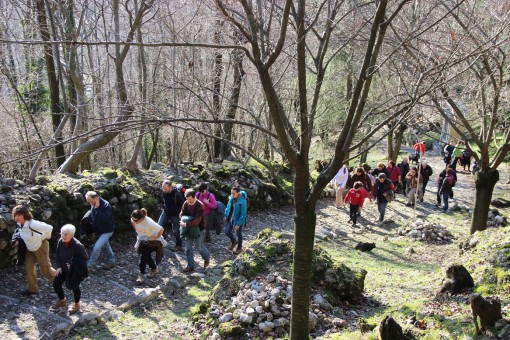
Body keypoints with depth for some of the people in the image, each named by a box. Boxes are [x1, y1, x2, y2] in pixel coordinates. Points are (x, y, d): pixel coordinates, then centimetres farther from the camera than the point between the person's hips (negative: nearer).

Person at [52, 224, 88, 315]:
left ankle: (76, 305, 17)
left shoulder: (77, 245, -30)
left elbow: (85, 257, -19)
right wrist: (59, 266, -4)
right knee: (56, 283, 5)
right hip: (64, 268, 6)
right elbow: (57, 254, 5)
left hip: (76, 270, -6)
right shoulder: (61, 241, -11)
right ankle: (62, 300, 33)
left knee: (74, 286, -9)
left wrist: (72, 264, -24)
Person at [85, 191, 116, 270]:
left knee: (97, 247, -13)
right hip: (99, 230, 8)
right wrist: (94, 230, 12)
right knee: (106, 246, 20)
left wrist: (97, 209, -37)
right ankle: (111, 262, 36)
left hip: (107, 231, -8)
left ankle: (90, 265, 1)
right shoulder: (93, 205, -3)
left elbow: (105, 218, -38)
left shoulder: (106, 205, -28)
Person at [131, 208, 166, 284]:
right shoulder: (134, 220, -21)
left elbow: (161, 229, -34)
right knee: (146, 255, 5)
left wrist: (156, 237, -19)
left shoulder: (149, 223, -39)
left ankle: (142, 275, 3)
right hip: (142, 240, 6)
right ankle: (154, 269, 31)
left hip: (151, 240, -6)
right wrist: (137, 232, 4)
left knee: (143, 256, -13)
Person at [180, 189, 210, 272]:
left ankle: (207, 257, 38)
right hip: (189, 229, 5)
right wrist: (184, 221, -16)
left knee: (199, 247, 8)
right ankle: (190, 266, 20)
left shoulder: (200, 206, -25)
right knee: (188, 248, 7)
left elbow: (197, 221, -30)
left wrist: (186, 224, -30)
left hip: (199, 229, -5)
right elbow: (181, 214, 5)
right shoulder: (185, 204, -8)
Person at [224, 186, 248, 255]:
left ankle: (239, 248, 39)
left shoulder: (243, 202, -28)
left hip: (238, 220, -5)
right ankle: (233, 241, 40)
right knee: (227, 231, 9)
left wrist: (238, 224, -20)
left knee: (238, 234, 14)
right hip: (230, 218, 5)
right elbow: (228, 206, 8)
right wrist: (225, 216, 11)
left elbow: (243, 214, -23)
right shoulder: (231, 198, -10)